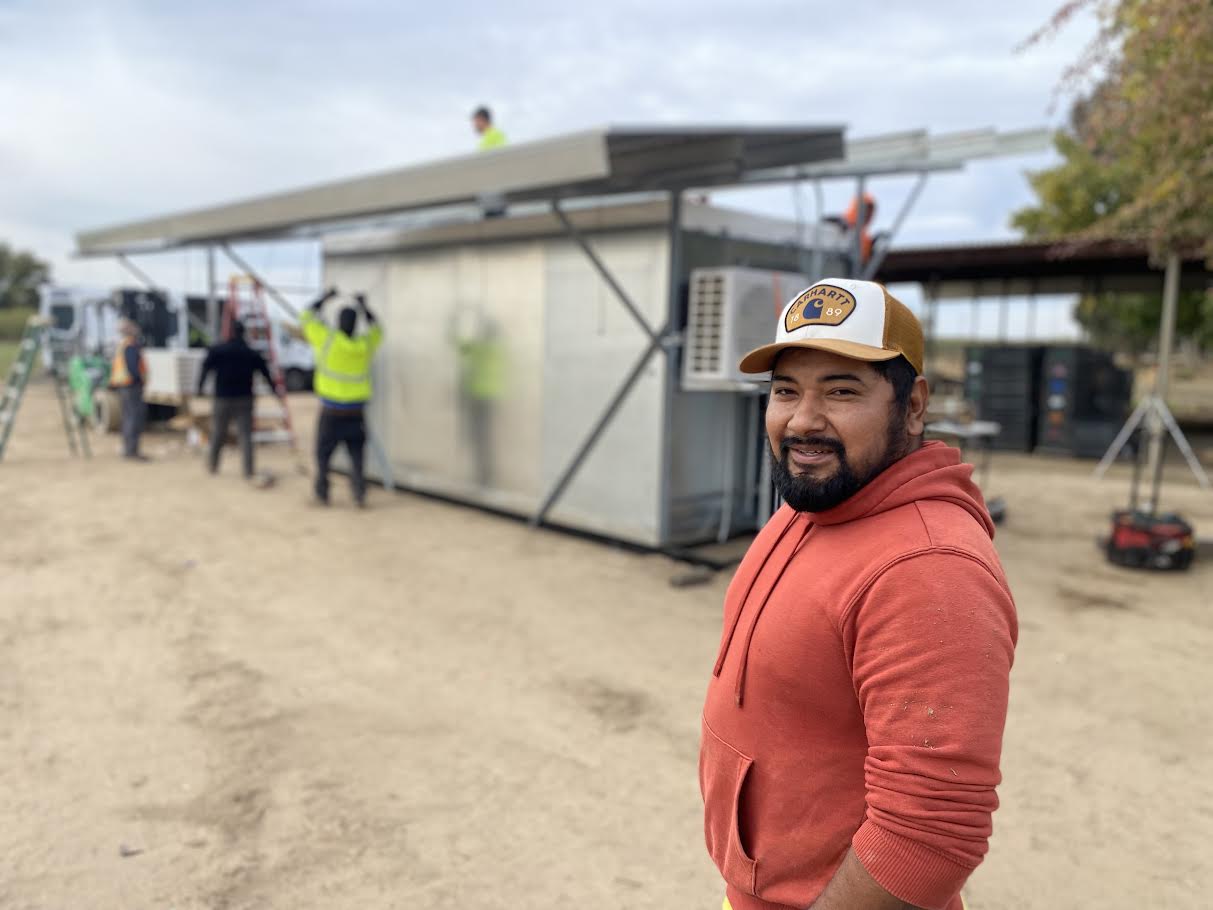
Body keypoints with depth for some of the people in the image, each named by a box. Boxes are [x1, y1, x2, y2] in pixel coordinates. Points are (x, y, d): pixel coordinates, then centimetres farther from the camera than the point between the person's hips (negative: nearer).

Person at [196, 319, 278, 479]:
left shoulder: (217, 351, -2)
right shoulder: (253, 354, 2)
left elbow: (205, 370, -5)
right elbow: (266, 373, 6)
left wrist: (199, 388, 2)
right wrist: (275, 388, 19)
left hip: (223, 399, 0)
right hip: (245, 399, 0)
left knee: (218, 433, 13)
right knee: (245, 435, -1)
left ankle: (212, 465, 29)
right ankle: (248, 471, -8)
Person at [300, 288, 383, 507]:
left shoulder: (328, 340, -10)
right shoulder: (365, 345, -1)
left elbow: (306, 318, 5)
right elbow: (376, 330, 22)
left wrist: (324, 299, 14)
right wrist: (364, 307, 25)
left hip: (332, 412, -2)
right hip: (356, 412, 2)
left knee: (324, 454, 11)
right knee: (357, 455, 8)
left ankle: (322, 494, 16)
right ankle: (360, 493, -4)